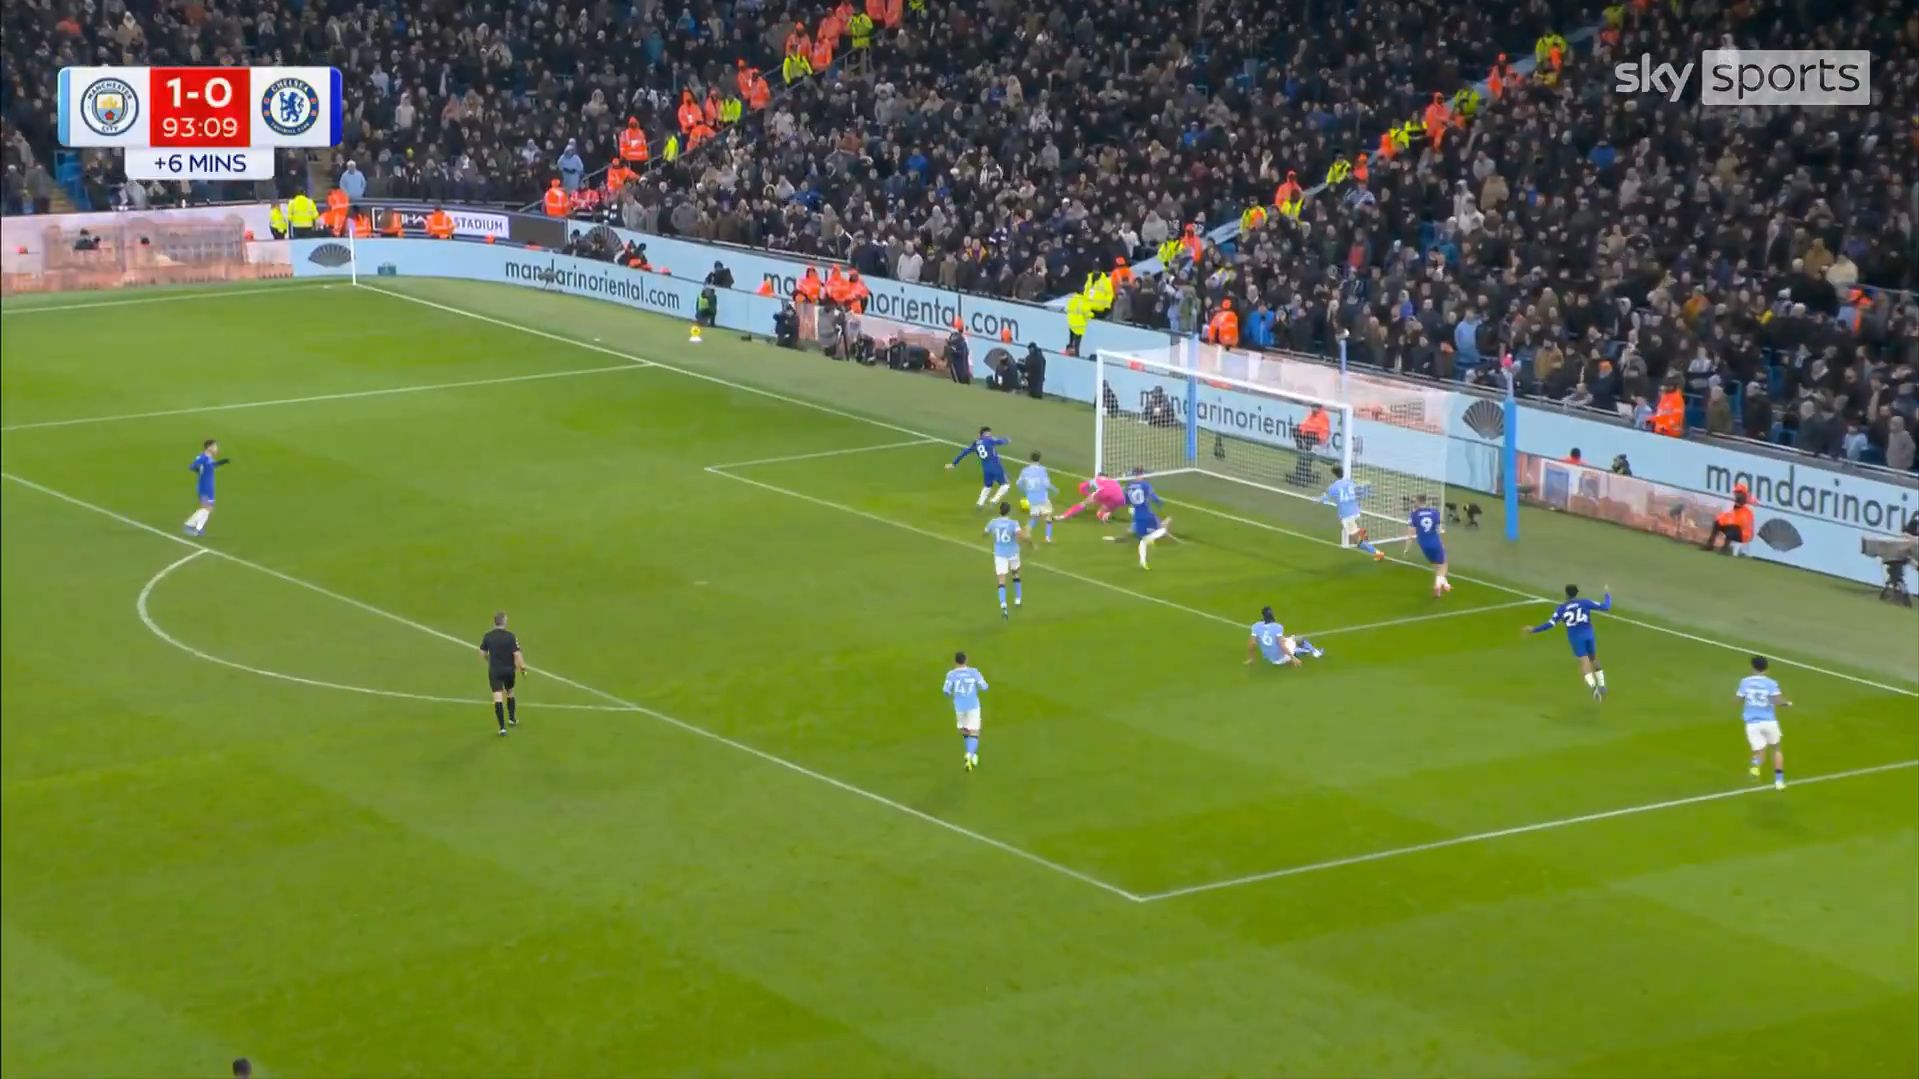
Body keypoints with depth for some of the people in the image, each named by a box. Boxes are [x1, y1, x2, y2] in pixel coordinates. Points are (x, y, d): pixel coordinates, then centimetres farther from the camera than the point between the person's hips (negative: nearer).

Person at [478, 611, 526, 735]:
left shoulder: (488, 636, -6)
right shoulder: (510, 636, -14)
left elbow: (483, 653, 4)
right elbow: (517, 654, -16)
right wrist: (523, 667, -2)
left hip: (494, 670, 0)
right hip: (509, 669, 0)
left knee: (498, 697, -3)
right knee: (509, 693, 25)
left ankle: (502, 727, -9)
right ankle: (512, 719, 39)